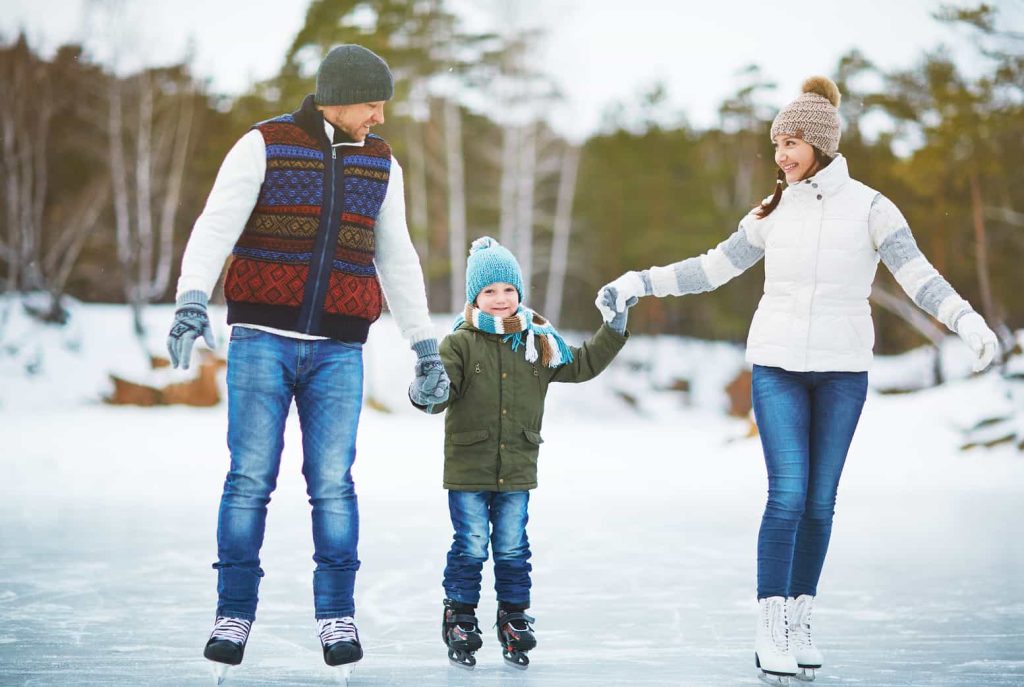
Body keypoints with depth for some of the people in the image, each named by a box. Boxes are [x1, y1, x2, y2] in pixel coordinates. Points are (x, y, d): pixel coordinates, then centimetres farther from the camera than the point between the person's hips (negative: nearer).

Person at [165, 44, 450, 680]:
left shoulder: (380, 164, 10)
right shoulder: (264, 146, -2)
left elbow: (398, 262, 17)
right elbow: (216, 228, -13)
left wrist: (427, 347, 16)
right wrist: (192, 302, -29)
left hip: (337, 351, 2)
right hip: (263, 340, -2)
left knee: (333, 483, -3)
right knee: (250, 479, -4)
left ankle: (337, 616, 8)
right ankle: (235, 614, 6)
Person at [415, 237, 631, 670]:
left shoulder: (540, 341, 5)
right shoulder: (460, 343, -8)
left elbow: (582, 365, 14)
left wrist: (615, 329, 8)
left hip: (517, 471, 3)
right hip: (468, 470, -3)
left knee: (513, 550, 10)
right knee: (470, 548, 2)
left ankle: (514, 620, 24)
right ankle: (459, 620, 17)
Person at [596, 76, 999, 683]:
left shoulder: (869, 207, -3)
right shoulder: (775, 212, 5)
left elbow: (920, 276, -13)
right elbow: (713, 268, 11)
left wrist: (969, 321, -29)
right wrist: (638, 284, 6)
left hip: (842, 370, -1)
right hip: (778, 365, 1)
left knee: (820, 502, 4)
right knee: (788, 497, -9)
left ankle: (800, 622, 17)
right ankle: (772, 630, -4)